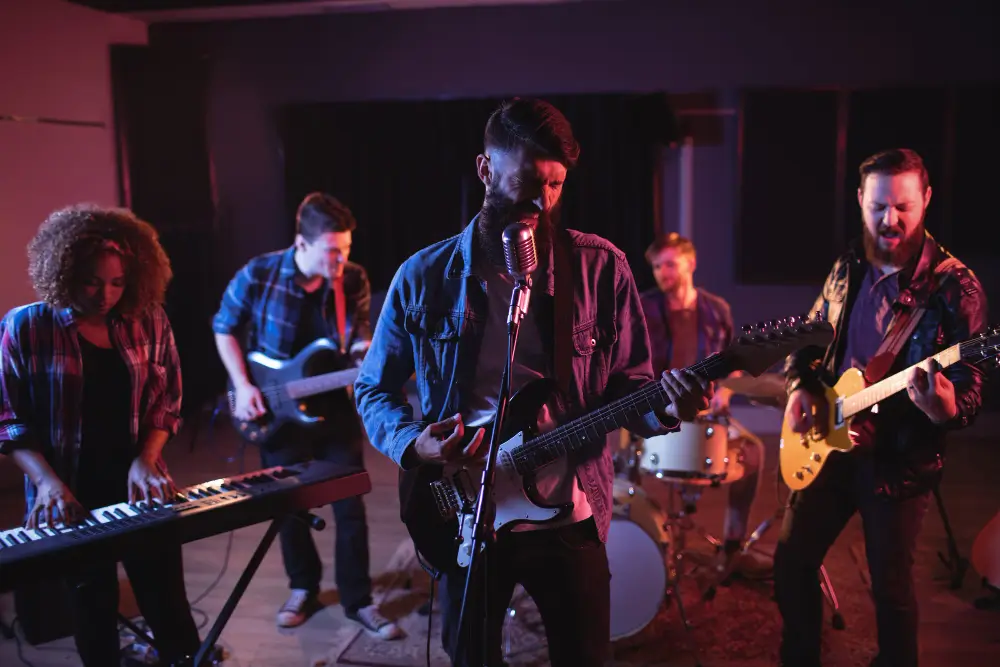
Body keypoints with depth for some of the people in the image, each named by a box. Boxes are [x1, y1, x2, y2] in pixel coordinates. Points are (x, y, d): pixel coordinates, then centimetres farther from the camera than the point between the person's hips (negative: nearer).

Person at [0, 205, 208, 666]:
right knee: (93, 619, 14)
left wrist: (144, 462, -10)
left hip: (139, 489, 2)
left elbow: (165, 402, 5)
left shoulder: (148, 322, 1)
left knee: (170, 613, 5)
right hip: (71, 499, -1)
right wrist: (47, 480, -18)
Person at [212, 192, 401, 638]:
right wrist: (243, 386, -10)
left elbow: (361, 345, -2)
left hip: (336, 409, 1)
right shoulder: (258, 275, -15)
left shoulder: (354, 281, -9)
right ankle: (303, 588, 34)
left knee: (351, 506, 3)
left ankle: (357, 599, 19)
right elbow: (224, 328, -1)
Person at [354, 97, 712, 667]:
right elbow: (375, 388, 4)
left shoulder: (601, 267, -5)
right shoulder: (424, 276, -4)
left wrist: (663, 407, -22)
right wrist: (411, 443, -15)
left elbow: (627, 381, 0)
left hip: (569, 515, 0)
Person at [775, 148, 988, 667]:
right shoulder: (847, 269, 4)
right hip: (830, 445, 6)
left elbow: (970, 395, -15)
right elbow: (809, 338, 17)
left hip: (900, 459, -5)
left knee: (890, 586, 6)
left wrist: (946, 409, -38)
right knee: (791, 562, 13)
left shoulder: (954, 286, -14)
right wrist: (799, 387, -2)